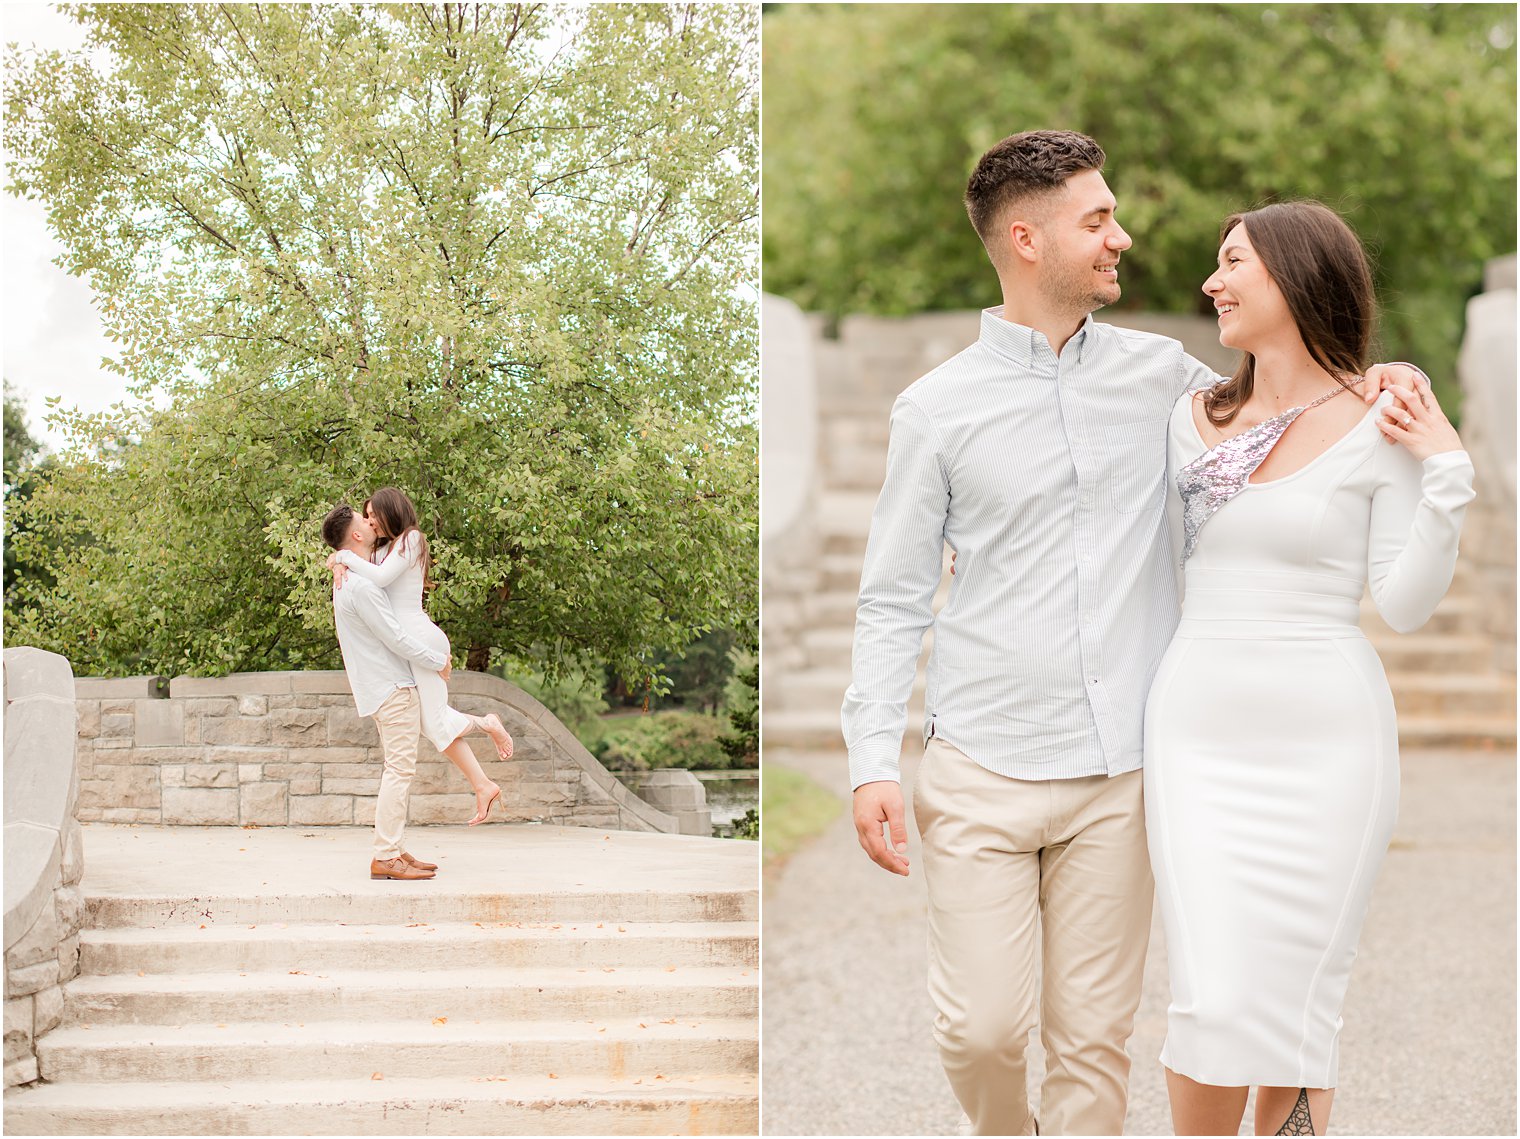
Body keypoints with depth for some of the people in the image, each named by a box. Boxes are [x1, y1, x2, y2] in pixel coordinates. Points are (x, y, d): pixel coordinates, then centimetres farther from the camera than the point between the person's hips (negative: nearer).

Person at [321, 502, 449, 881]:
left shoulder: (350, 580, 14)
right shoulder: (362, 586, -19)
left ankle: (392, 850, 15)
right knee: (400, 769, -11)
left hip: (393, 686, 10)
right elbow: (396, 639, -18)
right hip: (391, 687, -10)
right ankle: (385, 857, -12)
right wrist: (438, 662, -7)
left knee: (399, 770, 13)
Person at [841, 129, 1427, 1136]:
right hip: (983, 768, -2)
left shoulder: (1159, 374, 7)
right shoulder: (938, 409, 1)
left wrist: (1373, 382, 2)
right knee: (982, 1029, -3)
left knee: (1094, 1036, 3)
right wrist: (873, 761, -6)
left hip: (1119, 773, 2)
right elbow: (894, 600, 3)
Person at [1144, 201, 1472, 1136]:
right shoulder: (1196, 418, 9)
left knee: (1294, 1005, 1)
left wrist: (1448, 475, -14)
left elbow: (1405, 605, -7)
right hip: (1198, 734, 3)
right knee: (1212, 1001, -6)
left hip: (1324, 739, -3)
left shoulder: (1380, 432, -3)